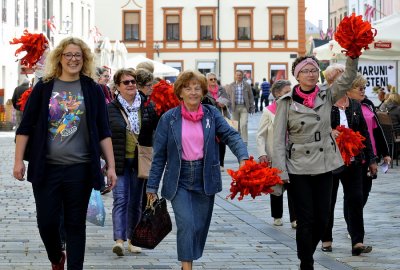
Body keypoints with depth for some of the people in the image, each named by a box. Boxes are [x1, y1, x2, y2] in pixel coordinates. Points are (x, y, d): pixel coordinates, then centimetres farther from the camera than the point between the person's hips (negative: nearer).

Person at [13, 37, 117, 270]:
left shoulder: (93, 91, 4)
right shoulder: (44, 88, 3)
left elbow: (104, 133, 5)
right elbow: (25, 128, 5)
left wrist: (111, 166, -1)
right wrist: (19, 161, -1)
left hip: (80, 169, 0)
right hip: (46, 167, 0)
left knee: (76, 224, 5)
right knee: (47, 222, 2)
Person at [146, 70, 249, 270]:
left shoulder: (212, 114, 3)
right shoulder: (169, 118, -1)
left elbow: (231, 135, -9)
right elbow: (159, 155, 2)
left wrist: (243, 157, -28)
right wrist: (152, 186, 1)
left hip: (205, 178, 2)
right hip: (179, 180, -2)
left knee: (200, 226, 9)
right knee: (186, 224, -16)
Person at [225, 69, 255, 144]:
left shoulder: (247, 85, 5)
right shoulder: (231, 86, 8)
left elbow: (251, 97, 8)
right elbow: (227, 96, 9)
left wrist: (252, 107, 4)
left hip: (244, 107, -2)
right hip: (234, 107, 2)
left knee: (243, 125, -12)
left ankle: (244, 141, -9)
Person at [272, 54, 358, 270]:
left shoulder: (327, 96, 3)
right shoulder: (286, 103, -5)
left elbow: (349, 76, -11)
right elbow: (278, 140, -6)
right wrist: (280, 172, -13)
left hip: (324, 166, 3)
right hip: (298, 168, -3)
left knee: (322, 219, 8)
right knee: (306, 220, -2)